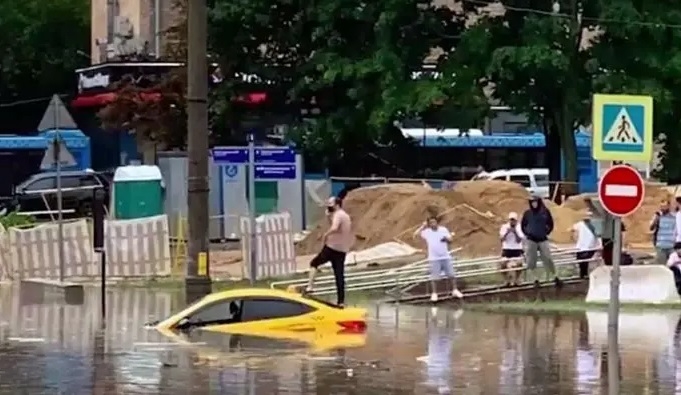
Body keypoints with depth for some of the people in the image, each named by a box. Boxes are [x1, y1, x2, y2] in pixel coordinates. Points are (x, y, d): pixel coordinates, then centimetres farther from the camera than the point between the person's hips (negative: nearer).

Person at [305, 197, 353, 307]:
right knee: (339, 276, 9)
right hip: (342, 250, 8)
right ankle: (341, 301, 6)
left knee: (314, 263, 8)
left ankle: (310, 286, -9)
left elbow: (334, 228, -32)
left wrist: (325, 235, -18)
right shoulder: (346, 216, 19)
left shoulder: (338, 215, -10)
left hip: (331, 247, -8)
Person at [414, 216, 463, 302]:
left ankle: (455, 291, 21)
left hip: (446, 257, 2)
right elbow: (416, 234, -12)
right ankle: (434, 294, 9)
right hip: (434, 258, -2)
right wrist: (423, 226, -11)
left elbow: (450, 241, 4)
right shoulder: (427, 232, -3)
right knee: (434, 277, -1)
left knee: (452, 274, 7)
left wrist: (446, 239, -19)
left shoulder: (443, 230, 3)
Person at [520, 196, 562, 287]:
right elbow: (523, 225, 12)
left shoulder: (545, 212, -1)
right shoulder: (527, 213, -1)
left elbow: (550, 224, 11)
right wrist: (527, 233, 3)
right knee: (531, 261, -1)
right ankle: (536, 280, 7)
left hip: (542, 239, -1)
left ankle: (555, 278, 10)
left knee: (548, 259, -2)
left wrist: (546, 232, 3)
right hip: (531, 240, 1)